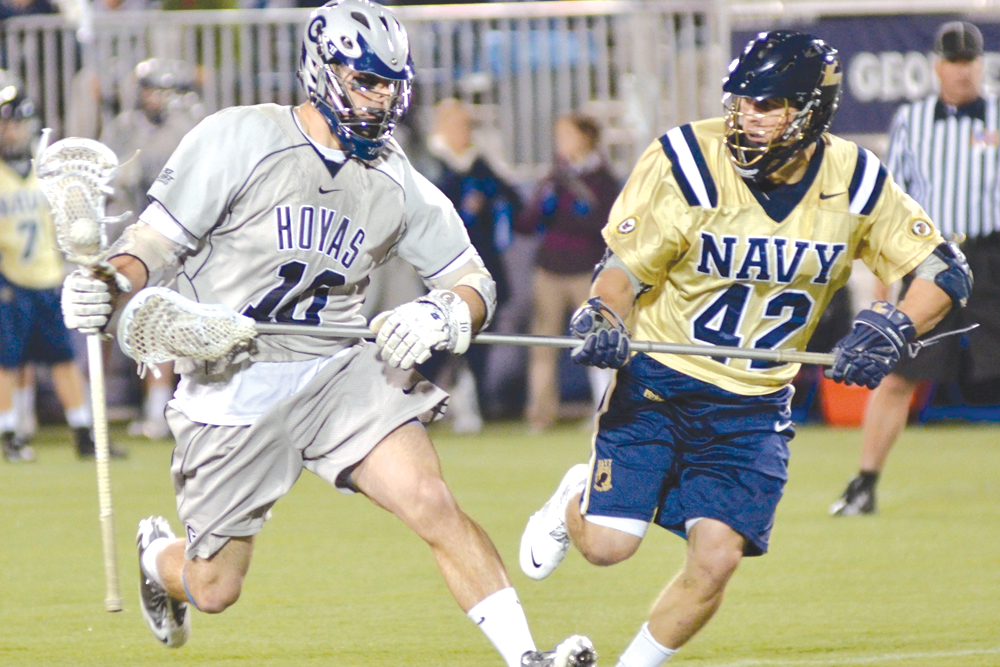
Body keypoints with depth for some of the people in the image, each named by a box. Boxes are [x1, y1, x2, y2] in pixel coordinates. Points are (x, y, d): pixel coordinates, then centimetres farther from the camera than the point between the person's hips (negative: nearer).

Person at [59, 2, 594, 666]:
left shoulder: (398, 183, 4)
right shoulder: (239, 140, -10)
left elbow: (475, 283, 8)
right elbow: (154, 243, -8)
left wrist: (441, 317, -15)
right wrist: (110, 285, -30)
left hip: (339, 372, 3)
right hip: (231, 383, -3)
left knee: (431, 502, -20)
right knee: (214, 589, 6)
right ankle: (158, 555, 42)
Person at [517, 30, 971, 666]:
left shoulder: (855, 182, -8)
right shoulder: (687, 165, -16)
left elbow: (946, 272, -2)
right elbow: (625, 266, -8)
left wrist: (893, 327, -21)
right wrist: (602, 317, -29)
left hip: (756, 404, 2)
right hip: (659, 381, -2)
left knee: (715, 561, -12)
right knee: (608, 544, -10)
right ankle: (577, 498, 27)